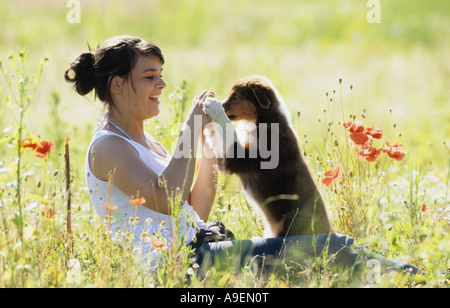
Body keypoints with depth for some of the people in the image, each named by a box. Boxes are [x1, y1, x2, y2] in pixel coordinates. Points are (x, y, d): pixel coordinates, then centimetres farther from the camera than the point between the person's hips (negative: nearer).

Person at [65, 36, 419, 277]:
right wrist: (191, 128, -16)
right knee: (320, 248, -19)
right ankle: (409, 277, -16)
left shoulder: (145, 142, 21)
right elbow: (166, 201, -24)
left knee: (324, 246, -6)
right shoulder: (107, 147, -8)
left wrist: (210, 152, 7)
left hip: (195, 247, 9)